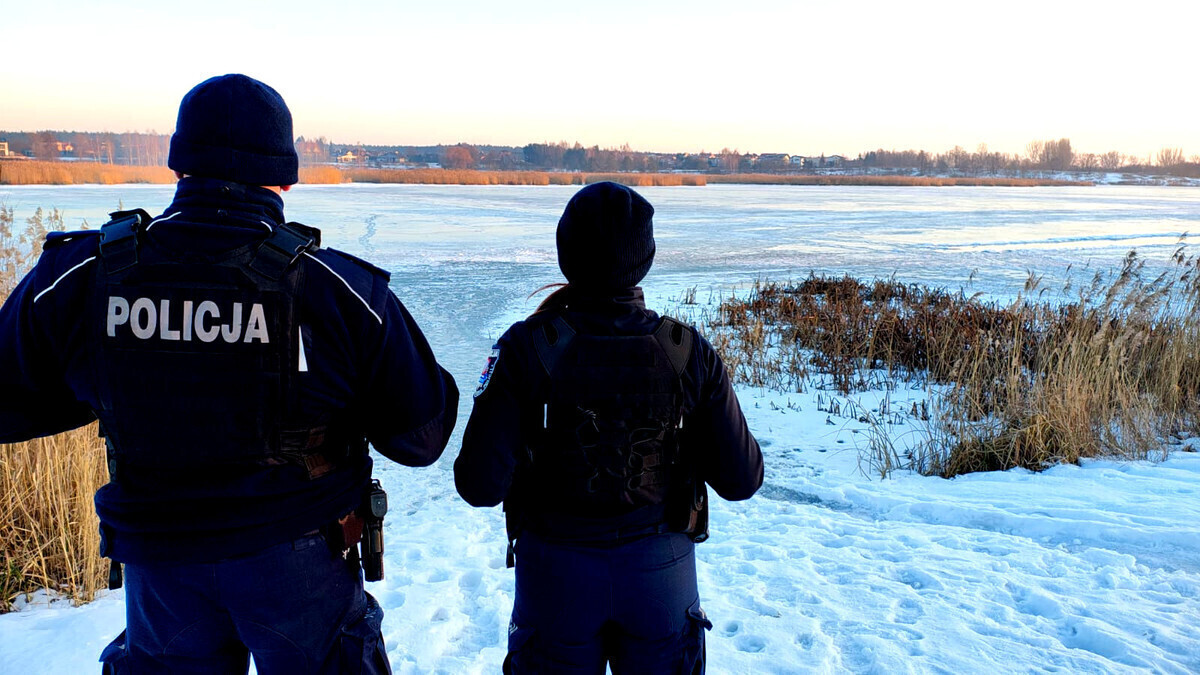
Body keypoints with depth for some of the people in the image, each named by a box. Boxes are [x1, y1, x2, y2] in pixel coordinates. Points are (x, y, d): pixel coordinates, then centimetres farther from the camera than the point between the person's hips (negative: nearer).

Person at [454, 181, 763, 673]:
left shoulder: (527, 349, -19)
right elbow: (741, 479, -9)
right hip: (661, 570, 1)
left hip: (558, 573, -1)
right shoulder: (690, 352, -14)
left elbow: (481, 485, -19)